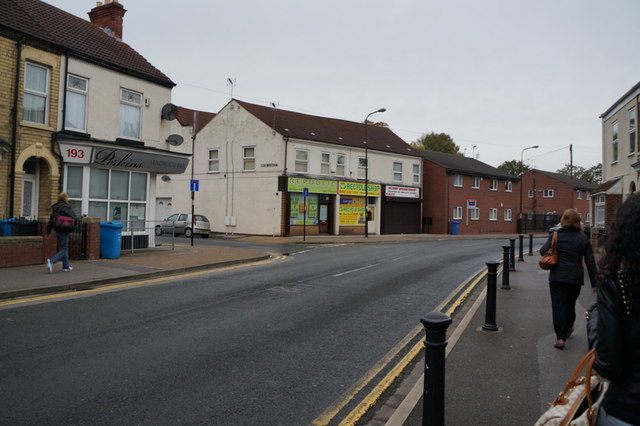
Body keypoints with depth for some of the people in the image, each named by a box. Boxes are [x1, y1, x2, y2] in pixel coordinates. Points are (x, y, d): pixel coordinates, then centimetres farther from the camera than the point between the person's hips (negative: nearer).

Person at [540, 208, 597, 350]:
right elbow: (590, 262, 1)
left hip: (557, 277, -2)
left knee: (558, 306, 0)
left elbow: (543, 251, -5)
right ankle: (568, 329, 41)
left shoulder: (555, 235, -6)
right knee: (570, 304, 21)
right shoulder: (583, 238, -1)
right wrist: (594, 282, 5)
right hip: (575, 279, 2)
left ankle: (560, 337, -5)